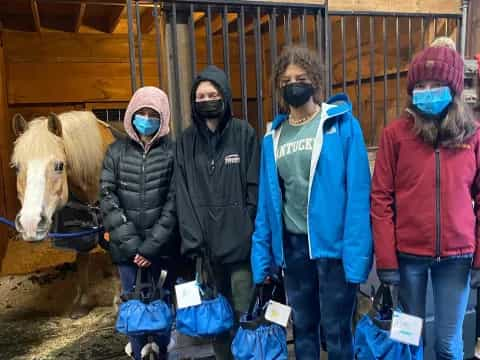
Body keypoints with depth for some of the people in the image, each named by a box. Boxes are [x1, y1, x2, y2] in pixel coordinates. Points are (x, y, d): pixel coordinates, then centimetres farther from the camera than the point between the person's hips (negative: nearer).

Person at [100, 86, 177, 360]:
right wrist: (131, 242, -10)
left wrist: (151, 245, -12)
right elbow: (107, 198, -2)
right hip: (127, 247, 2)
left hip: (161, 247, -2)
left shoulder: (173, 152, -3)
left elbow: (174, 202, -7)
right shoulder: (117, 151, 4)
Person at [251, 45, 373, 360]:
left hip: (334, 242, -4)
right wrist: (262, 255, 5)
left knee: (336, 331, 7)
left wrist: (357, 252, -17)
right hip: (293, 245, 4)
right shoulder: (274, 136, 7)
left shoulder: (343, 124, -6)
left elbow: (358, 191, -11)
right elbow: (267, 200, 8)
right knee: (303, 329, 18)